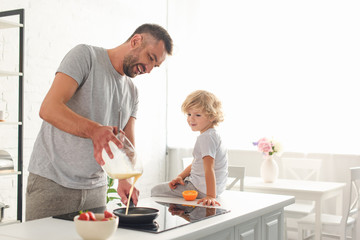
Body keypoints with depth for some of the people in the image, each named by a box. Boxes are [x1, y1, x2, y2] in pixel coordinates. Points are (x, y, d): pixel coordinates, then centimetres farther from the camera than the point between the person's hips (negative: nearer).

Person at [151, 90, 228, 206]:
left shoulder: (207, 137, -21)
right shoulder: (211, 135, 13)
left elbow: (209, 169, -31)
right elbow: (195, 164, 17)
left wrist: (211, 196, -36)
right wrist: (180, 177, 4)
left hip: (202, 189, -11)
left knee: (156, 191, -5)